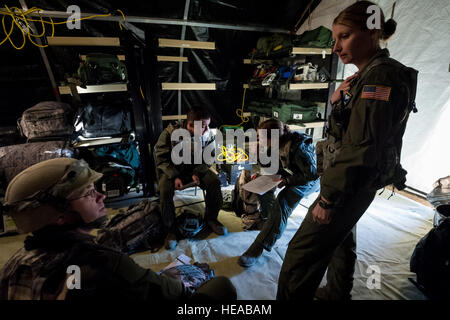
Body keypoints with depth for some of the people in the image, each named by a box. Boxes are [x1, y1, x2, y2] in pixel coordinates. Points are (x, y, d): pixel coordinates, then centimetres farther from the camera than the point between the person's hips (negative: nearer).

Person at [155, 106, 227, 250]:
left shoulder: (208, 135, -12)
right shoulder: (170, 133, -21)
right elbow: (161, 158, -13)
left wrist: (197, 173, -18)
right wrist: (174, 177, -25)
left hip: (195, 168, 3)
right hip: (171, 169, -2)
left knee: (214, 181, -20)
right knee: (165, 190, -31)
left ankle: (211, 218, 4)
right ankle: (171, 229, -8)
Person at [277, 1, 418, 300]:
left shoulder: (380, 77, -19)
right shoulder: (368, 76, 12)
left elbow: (362, 149, -26)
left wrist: (329, 197, -23)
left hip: (351, 188, -11)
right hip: (352, 185, 11)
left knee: (301, 255, -7)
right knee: (341, 238, 26)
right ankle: (337, 293, 48)